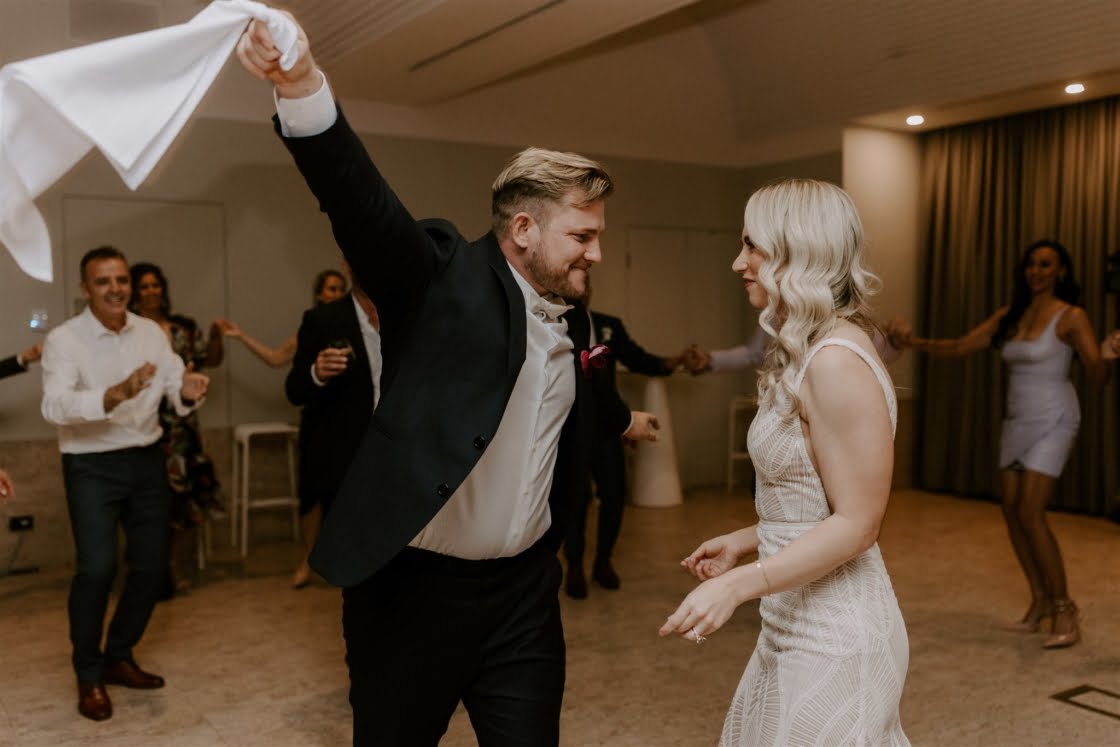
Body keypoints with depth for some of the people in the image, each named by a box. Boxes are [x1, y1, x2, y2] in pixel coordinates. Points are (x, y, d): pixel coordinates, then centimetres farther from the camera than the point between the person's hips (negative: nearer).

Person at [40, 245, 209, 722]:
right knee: (97, 567, -14)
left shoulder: (152, 333, 2)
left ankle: (118, 657, 30)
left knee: (152, 566, 9)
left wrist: (189, 391, -28)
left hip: (147, 460, 5)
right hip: (92, 466, -5)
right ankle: (88, 676, 6)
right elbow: (55, 406, -27)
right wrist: (114, 395, -43)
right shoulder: (64, 339, -12)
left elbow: (177, 389, -4)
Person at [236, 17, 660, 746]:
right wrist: (301, 86, -47)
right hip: (413, 585, -4)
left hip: (525, 590, 5)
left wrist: (622, 419, 51)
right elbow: (362, 201, -30)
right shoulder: (443, 277, -12)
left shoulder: (572, 316, 8)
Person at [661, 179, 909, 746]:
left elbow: (856, 523, -22)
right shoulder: (806, 355, 9)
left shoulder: (837, 362, -21)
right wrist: (742, 542, 16)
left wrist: (736, 586, -26)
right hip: (799, 624, 9)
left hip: (833, 635, -9)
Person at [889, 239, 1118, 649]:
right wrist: (915, 342, -9)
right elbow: (961, 346, 5)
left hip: (1052, 420, -6)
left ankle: (1064, 609, -1)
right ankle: (1040, 601, 19)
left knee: (1030, 514, -13)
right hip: (1017, 421, 6)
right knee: (1012, 512, 5)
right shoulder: (1010, 315, 8)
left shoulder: (1071, 317, -9)